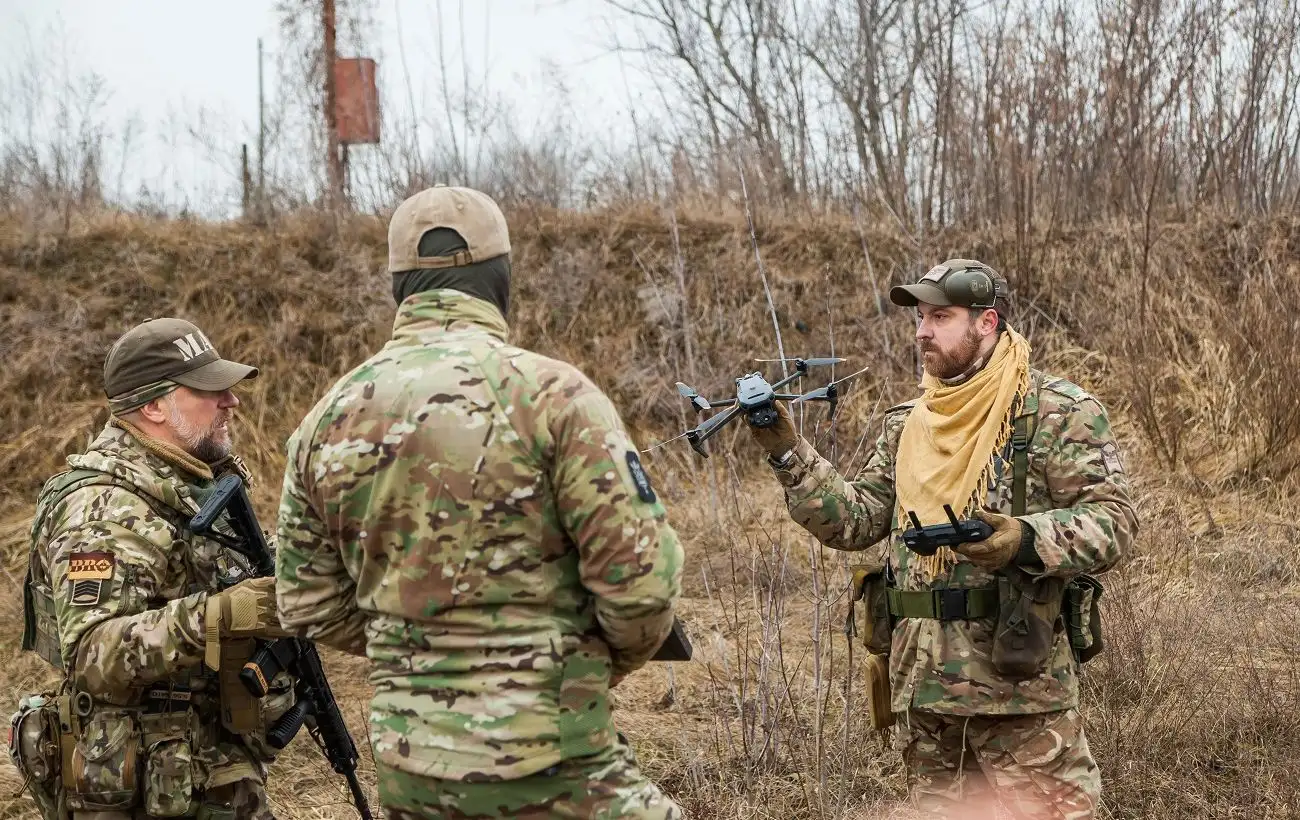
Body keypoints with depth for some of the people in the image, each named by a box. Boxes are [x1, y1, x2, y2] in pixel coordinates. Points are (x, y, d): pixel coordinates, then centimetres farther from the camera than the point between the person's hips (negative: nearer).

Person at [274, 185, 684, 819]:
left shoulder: (329, 417, 4)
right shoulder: (549, 392, -12)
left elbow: (309, 606, 12)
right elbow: (642, 578, -14)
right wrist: (603, 663, 6)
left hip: (406, 767, 6)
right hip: (547, 768, -5)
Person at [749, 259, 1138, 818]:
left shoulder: (1059, 413, -5)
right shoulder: (906, 426, 14)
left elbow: (1112, 521, -10)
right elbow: (854, 520, 13)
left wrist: (1027, 540, -26)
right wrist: (788, 454, 3)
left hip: (1019, 674, -6)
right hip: (921, 682, 6)